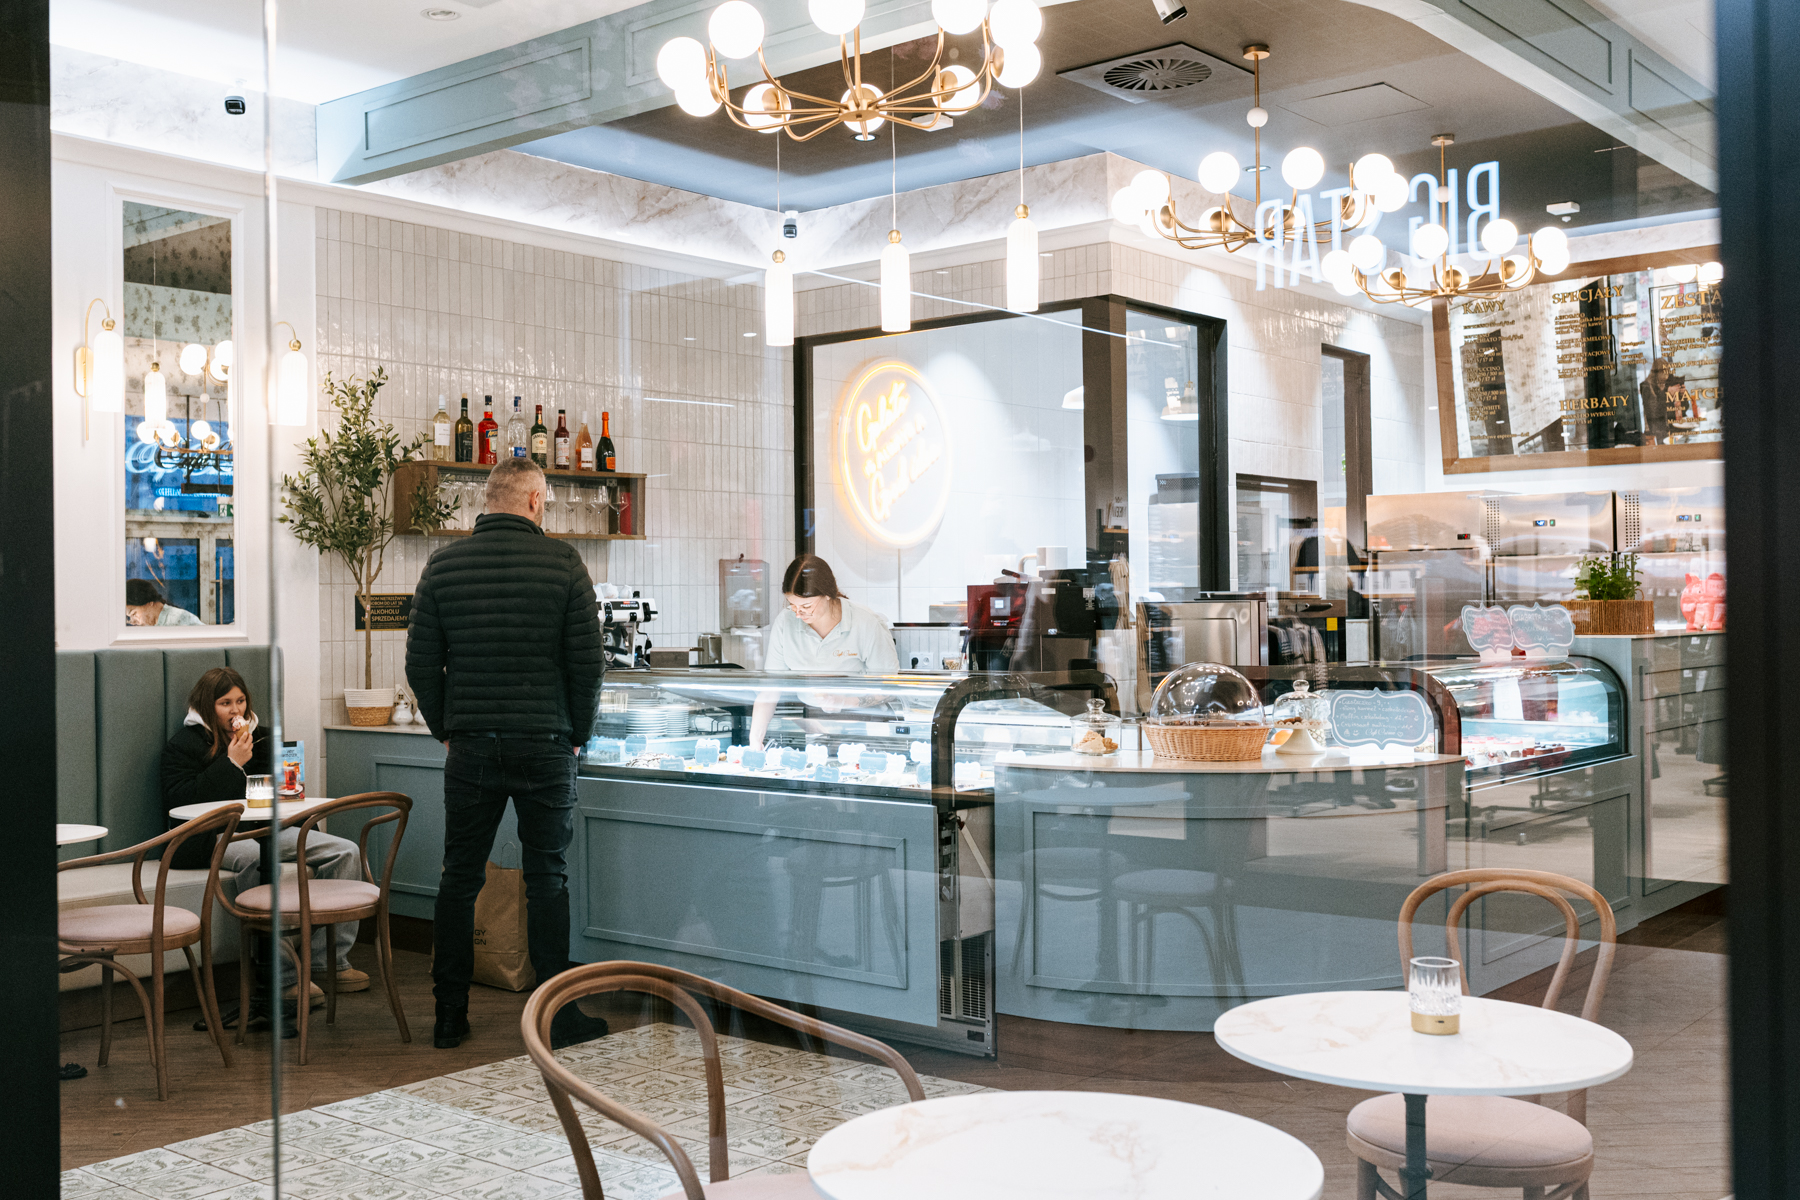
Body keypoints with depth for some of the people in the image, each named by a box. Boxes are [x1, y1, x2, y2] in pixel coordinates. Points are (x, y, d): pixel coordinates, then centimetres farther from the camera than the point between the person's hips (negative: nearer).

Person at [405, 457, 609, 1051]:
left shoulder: (443, 565, 2)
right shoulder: (562, 562, -5)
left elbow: (421, 662, 3)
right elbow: (587, 660, -5)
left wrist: (446, 729, 15)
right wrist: (578, 732, 8)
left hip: (471, 747, 2)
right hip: (545, 744, -2)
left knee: (459, 878, 10)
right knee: (547, 879, 5)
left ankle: (449, 1017, 16)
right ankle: (558, 1016, 9)